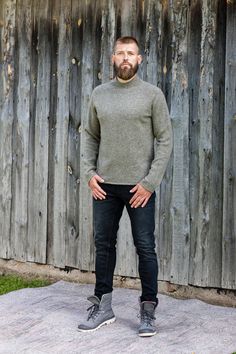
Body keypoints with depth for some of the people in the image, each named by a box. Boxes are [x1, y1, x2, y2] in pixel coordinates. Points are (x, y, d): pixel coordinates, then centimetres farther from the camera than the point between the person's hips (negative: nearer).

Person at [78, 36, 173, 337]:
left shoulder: (152, 94, -3)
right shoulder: (99, 94, 8)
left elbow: (165, 140, -5)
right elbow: (91, 136, 12)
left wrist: (150, 182, -13)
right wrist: (90, 172, -2)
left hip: (140, 186, -3)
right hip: (104, 185, 4)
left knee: (145, 248, 2)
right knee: (103, 245, 10)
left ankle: (148, 311, 13)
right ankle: (102, 307, 23)